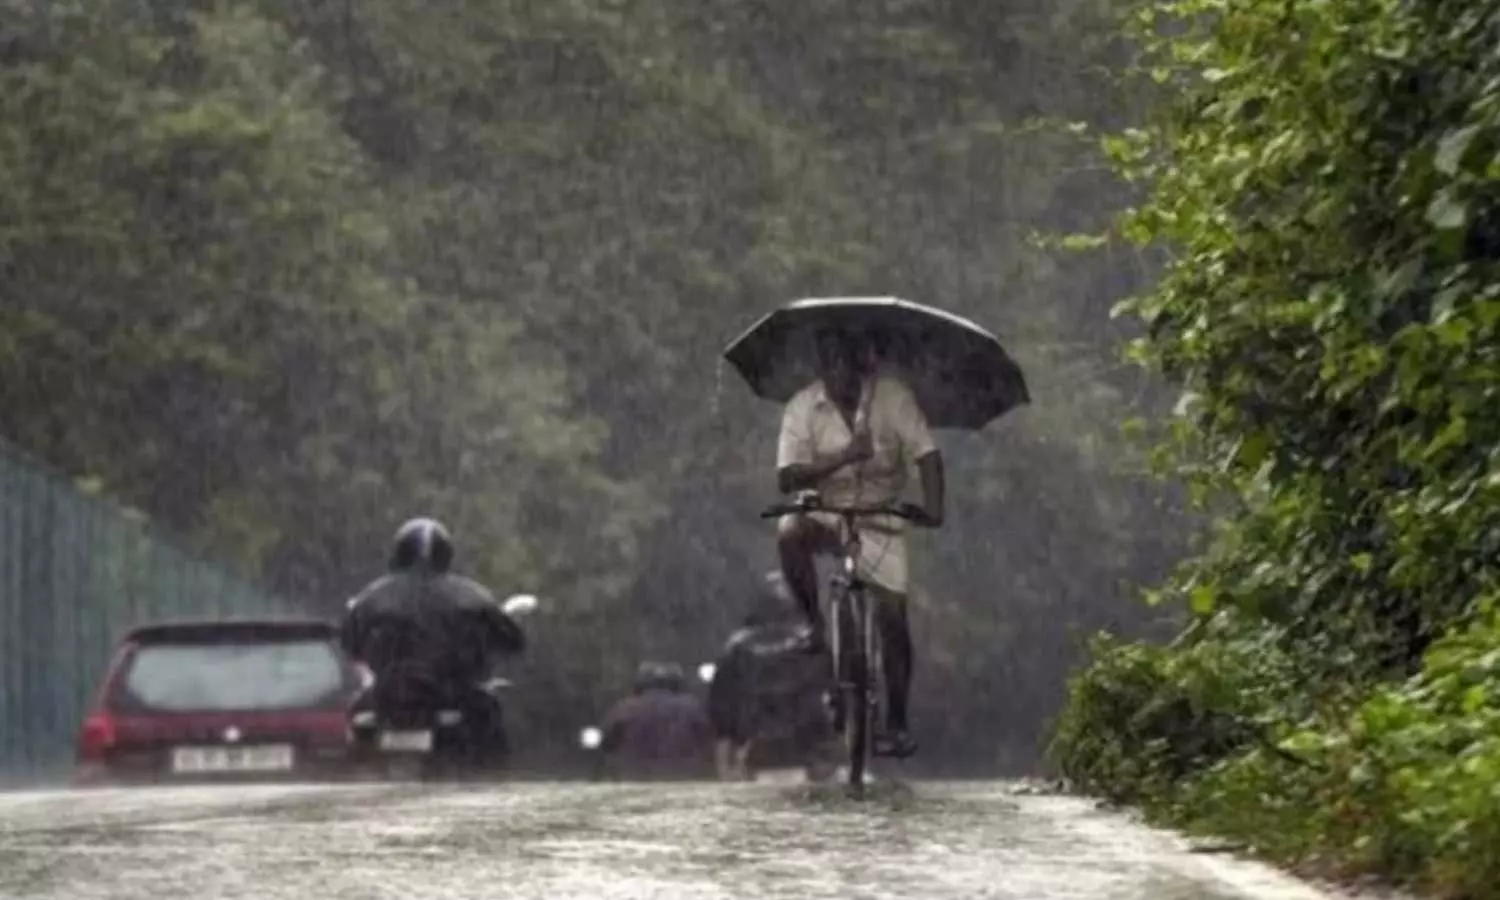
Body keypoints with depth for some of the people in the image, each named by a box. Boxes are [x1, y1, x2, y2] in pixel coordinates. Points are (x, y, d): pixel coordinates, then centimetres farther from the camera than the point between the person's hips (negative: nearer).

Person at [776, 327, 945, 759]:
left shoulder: (892, 395, -12)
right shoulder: (803, 407, -12)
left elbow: (926, 455, -17)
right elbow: (787, 478, -19)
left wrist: (933, 507, -35)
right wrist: (842, 457, -33)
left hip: (880, 517, 0)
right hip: (825, 510, 0)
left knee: (892, 614, -8)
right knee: (790, 533, -34)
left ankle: (897, 724, 3)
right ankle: (815, 623, -12)